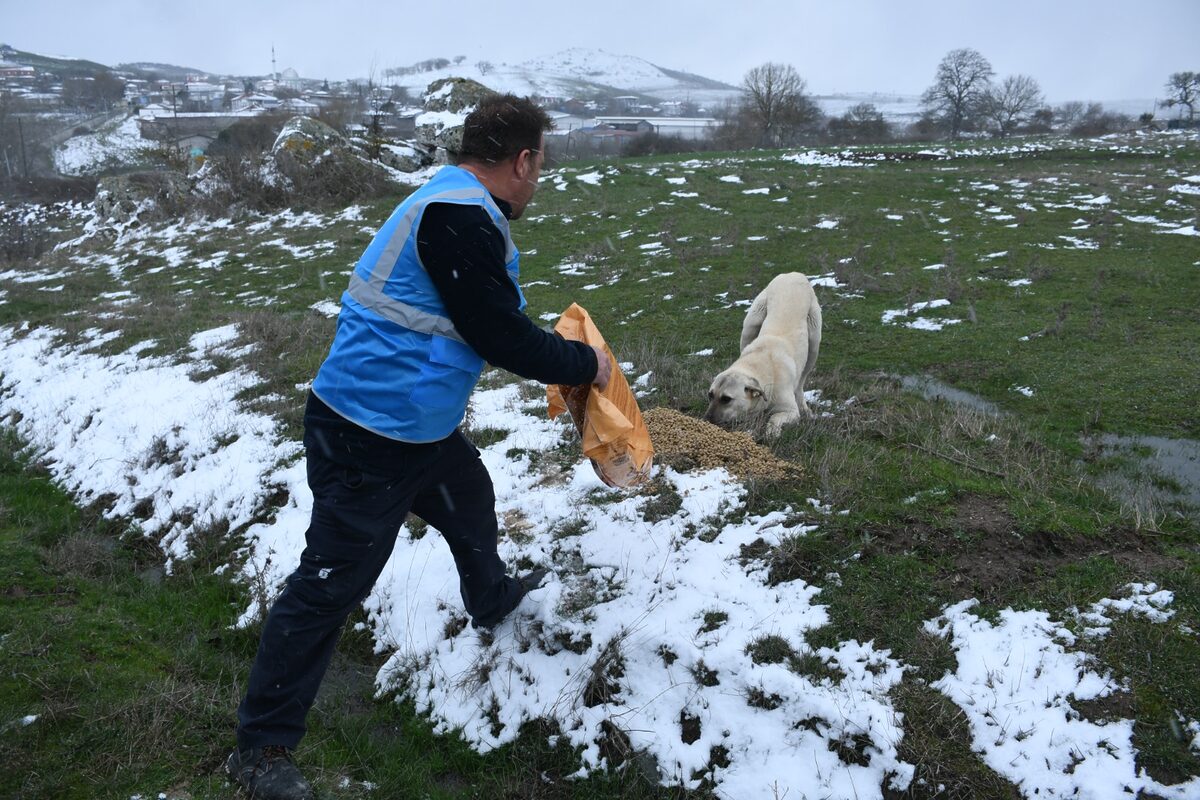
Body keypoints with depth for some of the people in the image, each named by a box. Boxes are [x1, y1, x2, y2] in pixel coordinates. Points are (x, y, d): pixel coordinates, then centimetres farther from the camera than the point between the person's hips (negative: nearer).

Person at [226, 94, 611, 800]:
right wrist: (585, 364, -6)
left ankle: (493, 601, 59)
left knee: (472, 504, 29)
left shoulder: (463, 209, 10)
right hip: (369, 441, -10)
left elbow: (494, 318, 20)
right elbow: (501, 337, -21)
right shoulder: (456, 218, -24)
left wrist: (561, 349, 20)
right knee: (331, 584, -1)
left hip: (425, 425, 10)